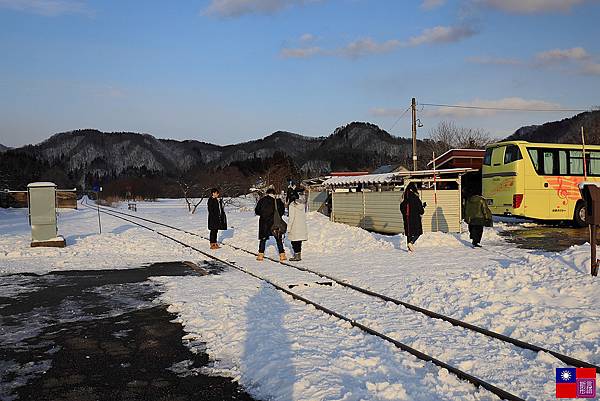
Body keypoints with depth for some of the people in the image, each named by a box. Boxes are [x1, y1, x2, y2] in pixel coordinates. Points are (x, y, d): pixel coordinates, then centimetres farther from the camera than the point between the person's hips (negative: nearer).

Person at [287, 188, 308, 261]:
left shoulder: (292, 205, -11)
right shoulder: (302, 204, 7)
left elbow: (291, 217, -13)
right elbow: (304, 215, 9)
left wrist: (288, 228, -9)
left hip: (295, 227, -7)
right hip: (302, 226, 7)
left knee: (295, 242, 0)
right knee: (299, 242, 14)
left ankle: (296, 256, 0)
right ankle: (299, 255, 20)